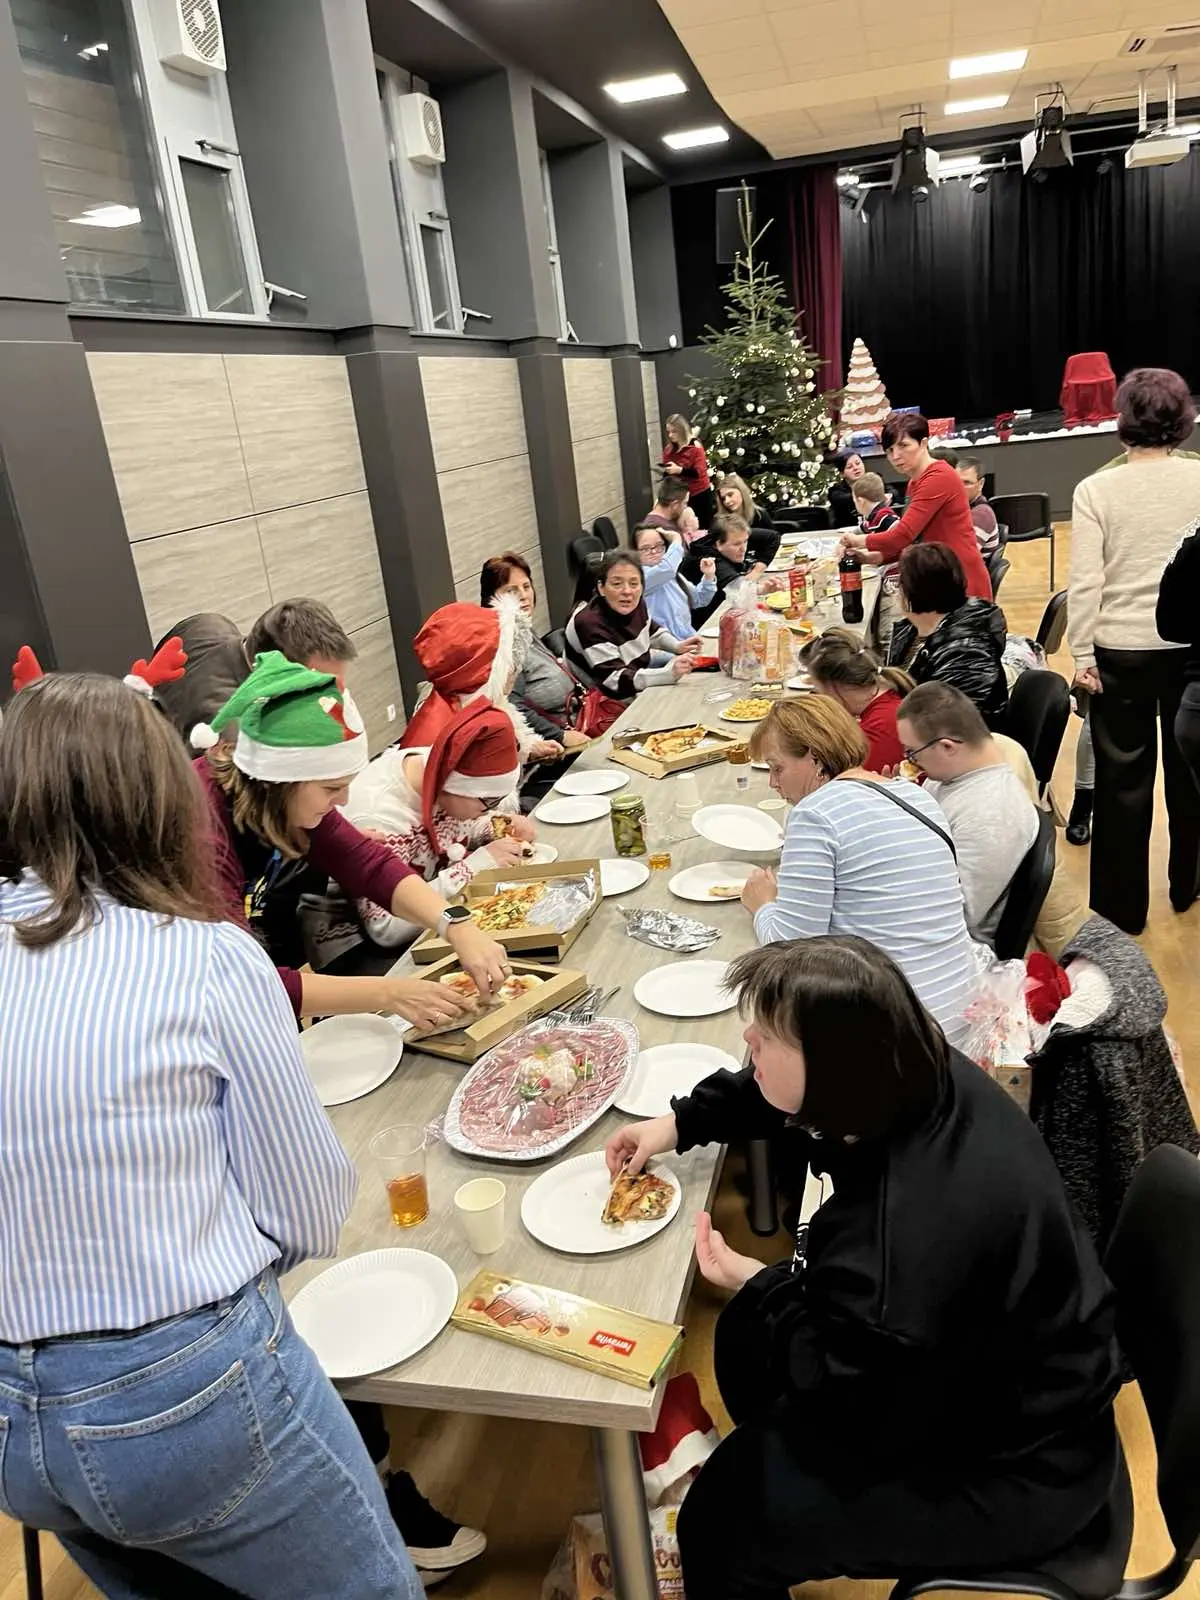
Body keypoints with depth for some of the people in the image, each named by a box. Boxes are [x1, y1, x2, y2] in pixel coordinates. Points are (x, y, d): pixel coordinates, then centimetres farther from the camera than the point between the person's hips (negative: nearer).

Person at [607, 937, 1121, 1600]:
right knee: (745, 1340, 21)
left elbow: (861, 1420, -23)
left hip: (1014, 1471, -8)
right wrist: (682, 1122, 4)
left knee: (719, 1528, -4)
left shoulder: (902, 1250, -43)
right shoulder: (914, 1078, -18)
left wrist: (760, 1287, -12)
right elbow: (775, 1095, 6)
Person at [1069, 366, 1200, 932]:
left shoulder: (1097, 489, -9)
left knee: (1123, 778, 7)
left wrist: (1082, 656, -5)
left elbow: (1085, 581, -12)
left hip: (1122, 650, -2)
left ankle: (1121, 909, 15)